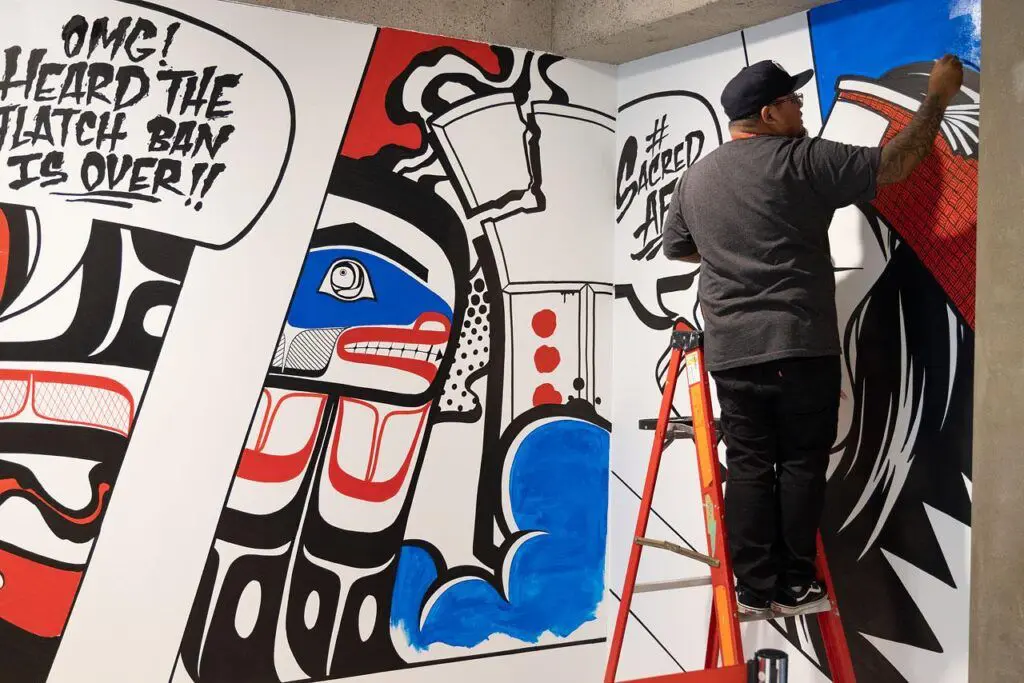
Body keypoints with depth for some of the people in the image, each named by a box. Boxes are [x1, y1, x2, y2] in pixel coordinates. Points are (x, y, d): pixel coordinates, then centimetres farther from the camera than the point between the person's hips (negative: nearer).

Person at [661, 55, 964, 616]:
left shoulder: (695, 177, 12)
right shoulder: (803, 160, -5)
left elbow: (675, 247, 23)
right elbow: (896, 163, -2)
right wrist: (938, 96, 11)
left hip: (731, 352, 4)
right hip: (801, 346, -4)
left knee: (748, 467, 7)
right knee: (801, 464, 6)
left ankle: (756, 588, 12)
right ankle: (794, 587, 14)